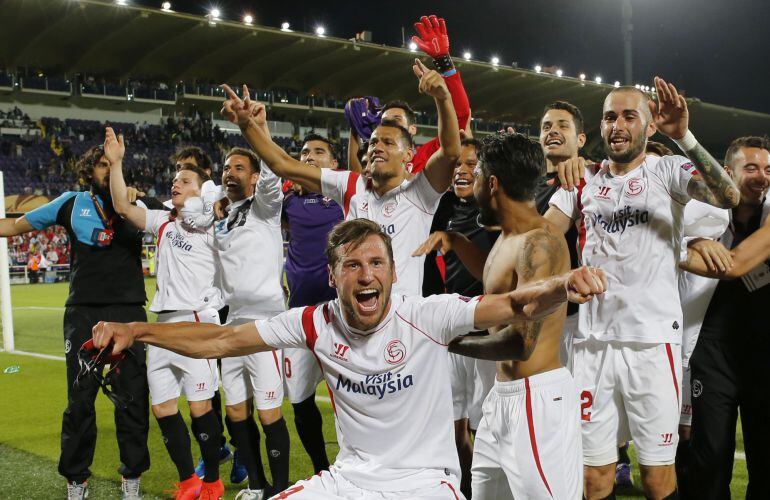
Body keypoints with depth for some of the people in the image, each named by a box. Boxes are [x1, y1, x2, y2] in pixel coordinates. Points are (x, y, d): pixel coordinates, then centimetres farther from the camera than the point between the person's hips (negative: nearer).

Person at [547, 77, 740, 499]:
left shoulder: (667, 171, 1)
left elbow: (729, 196, -17)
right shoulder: (583, 179, 13)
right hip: (592, 342, 3)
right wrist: (559, 177, -10)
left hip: (653, 341, -3)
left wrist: (683, 137, -26)